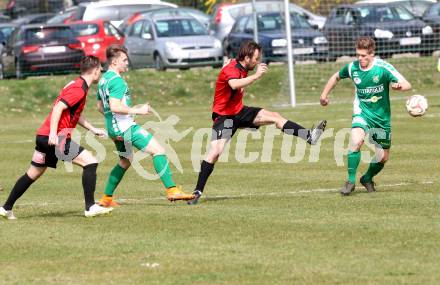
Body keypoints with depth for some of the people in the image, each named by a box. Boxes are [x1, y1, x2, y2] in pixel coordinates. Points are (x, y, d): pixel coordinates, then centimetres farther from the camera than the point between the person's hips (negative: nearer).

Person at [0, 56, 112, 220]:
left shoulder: (77, 85, 18)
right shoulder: (79, 89, -13)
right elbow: (59, 108, -23)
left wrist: (92, 129, 30)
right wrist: (53, 133, -29)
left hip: (44, 136, 10)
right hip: (56, 137, -10)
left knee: (33, 174, 18)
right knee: (90, 162, -11)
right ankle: (90, 207, -13)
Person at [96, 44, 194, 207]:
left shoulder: (103, 80, 15)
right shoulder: (116, 80, -16)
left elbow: (100, 107, 24)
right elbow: (114, 107, -26)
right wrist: (137, 111, -19)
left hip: (113, 128, 10)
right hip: (125, 127, -10)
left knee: (125, 161, 26)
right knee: (158, 150, -12)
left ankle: (106, 198, 27)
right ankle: (172, 190, -18)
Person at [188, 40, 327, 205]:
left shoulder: (242, 69, 6)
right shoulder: (230, 69, -23)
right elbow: (235, 84, -49)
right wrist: (257, 75, -45)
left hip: (238, 112, 9)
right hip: (224, 116, -9)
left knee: (274, 117, 1)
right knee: (215, 152, -19)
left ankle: (309, 136, 4)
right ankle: (197, 192, -15)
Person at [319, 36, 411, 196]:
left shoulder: (383, 68, -17)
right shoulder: (352, 68, -7)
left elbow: (407, 85, -21)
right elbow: (336, 77, 16)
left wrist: (399, 86, -44)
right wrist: (324, 94, 15)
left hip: (382, 117, 0)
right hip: (362, 113, 0)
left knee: (383, 157, 8)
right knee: (356, 141, -30)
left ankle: (367, 178, 38)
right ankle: (351, 181, -19)